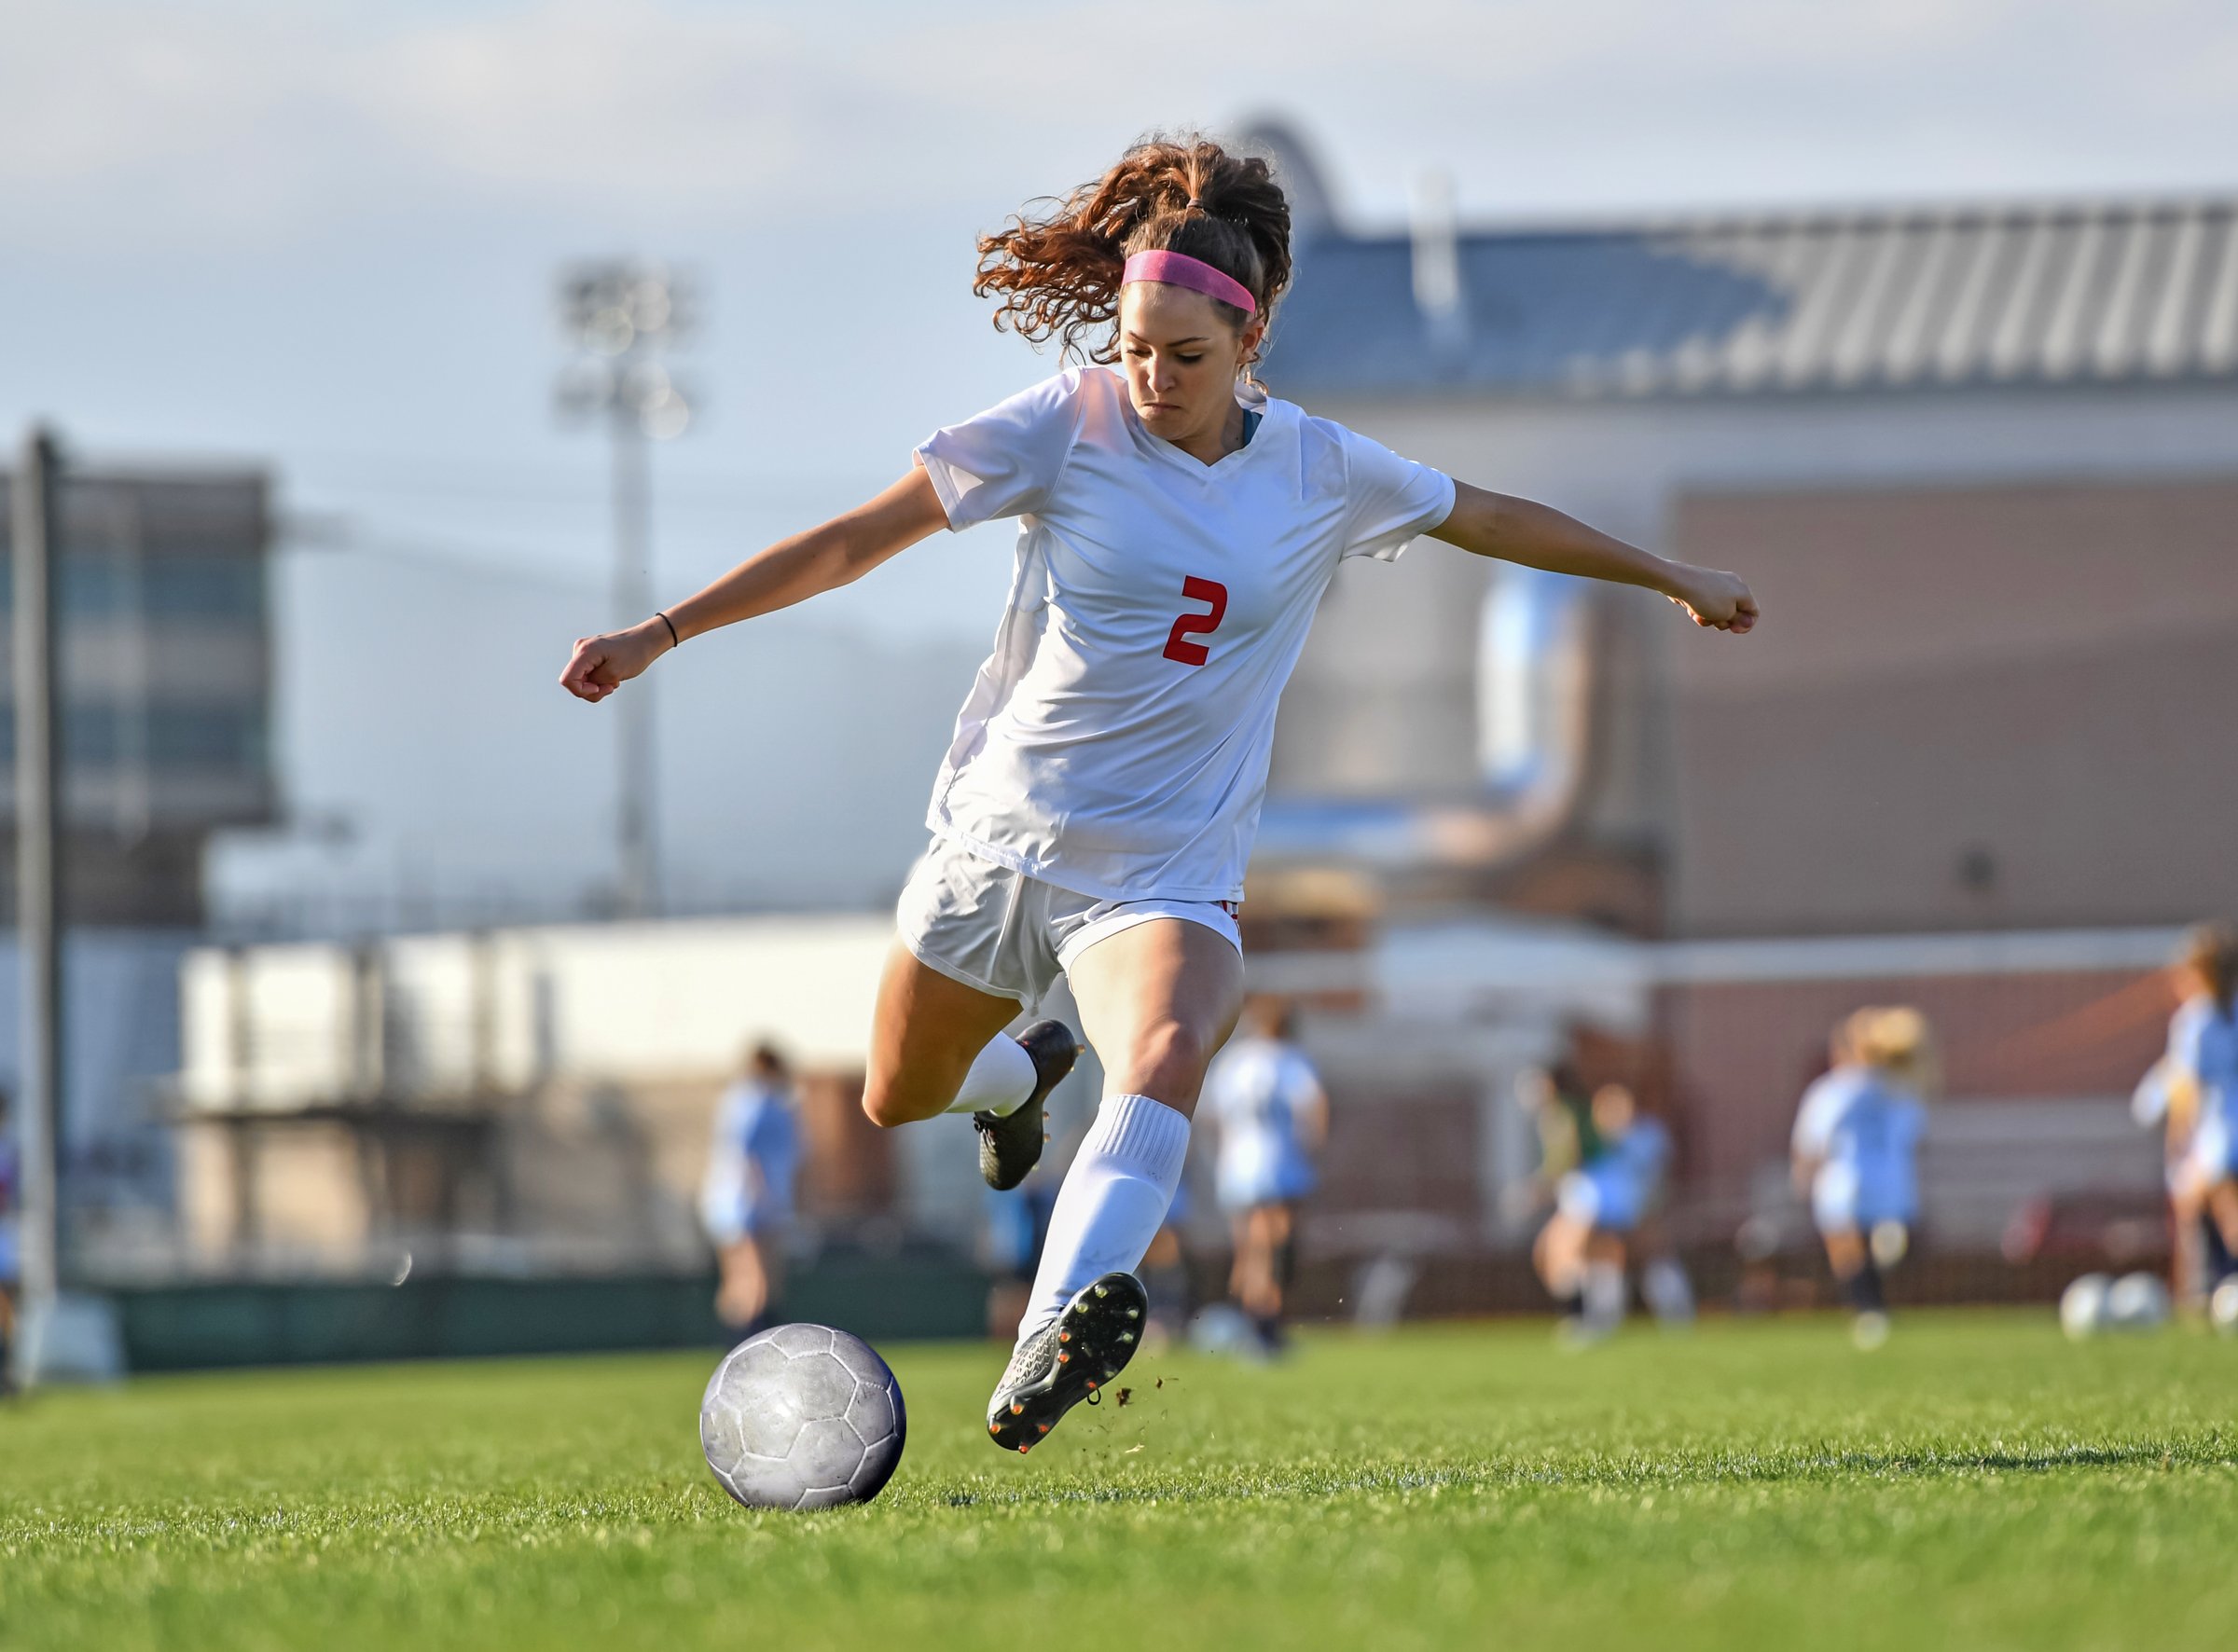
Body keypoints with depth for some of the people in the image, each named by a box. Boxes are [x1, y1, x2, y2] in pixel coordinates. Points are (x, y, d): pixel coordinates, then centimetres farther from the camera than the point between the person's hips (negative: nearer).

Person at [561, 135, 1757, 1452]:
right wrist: (664, 632, -11)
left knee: (1167, 1058, -33)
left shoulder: (1323, 475, -1)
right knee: (899, 1100, 17)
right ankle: (1019, 1074, 54)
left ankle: (1057, 1335, -52)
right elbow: (862, 538, -7)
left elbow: (1489, 518, 17)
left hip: (1166, 870, -1)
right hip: (999, 832, 1)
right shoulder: (1071, 424, -8)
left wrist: (1672, 577, 25)